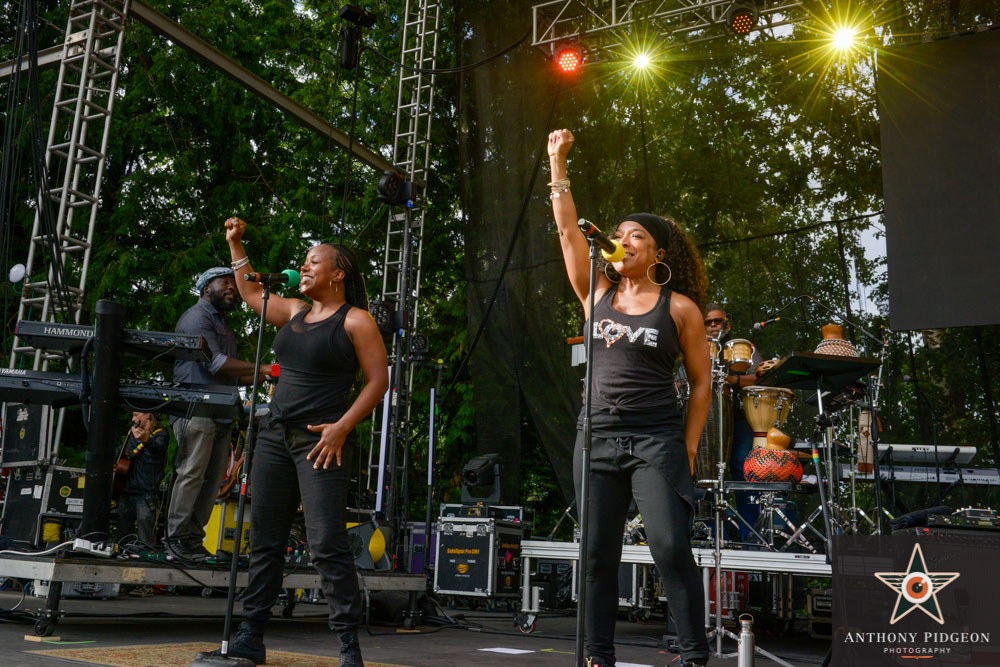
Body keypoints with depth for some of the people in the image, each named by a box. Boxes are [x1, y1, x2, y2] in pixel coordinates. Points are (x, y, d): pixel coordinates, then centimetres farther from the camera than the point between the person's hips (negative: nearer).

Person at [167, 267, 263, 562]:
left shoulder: (223, 325, 27)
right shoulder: (197, 317, -4)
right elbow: (215, 363, -16)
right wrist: (258, 368, -15)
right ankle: (177, 538, -3)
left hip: (220, 413, 9)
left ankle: (194, 538, 11)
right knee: (191, 474, -9)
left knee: (213, 478, 6)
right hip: (196, 411, -9)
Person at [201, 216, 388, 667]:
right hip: (275, 435, 7)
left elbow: (378, 380, -7)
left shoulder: (355, 320, -4)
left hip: (319, 441, -7)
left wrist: (342, 427, -16)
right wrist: (235, 244, 30)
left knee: (327, 545, -12)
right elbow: (250, 293, 34)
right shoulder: (294, 313, 16)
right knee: (264, 540, 10)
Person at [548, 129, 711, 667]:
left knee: (671, 549, -9)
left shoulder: (679, 307, 1)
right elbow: (567, 229, 5)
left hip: (657, 441, -3)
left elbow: (701, 381, 4)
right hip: (598, 439, 4)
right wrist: (557, 162, 4)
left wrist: (688, 446, -1)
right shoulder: (597, 292, 10)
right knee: (597, 554, 5)